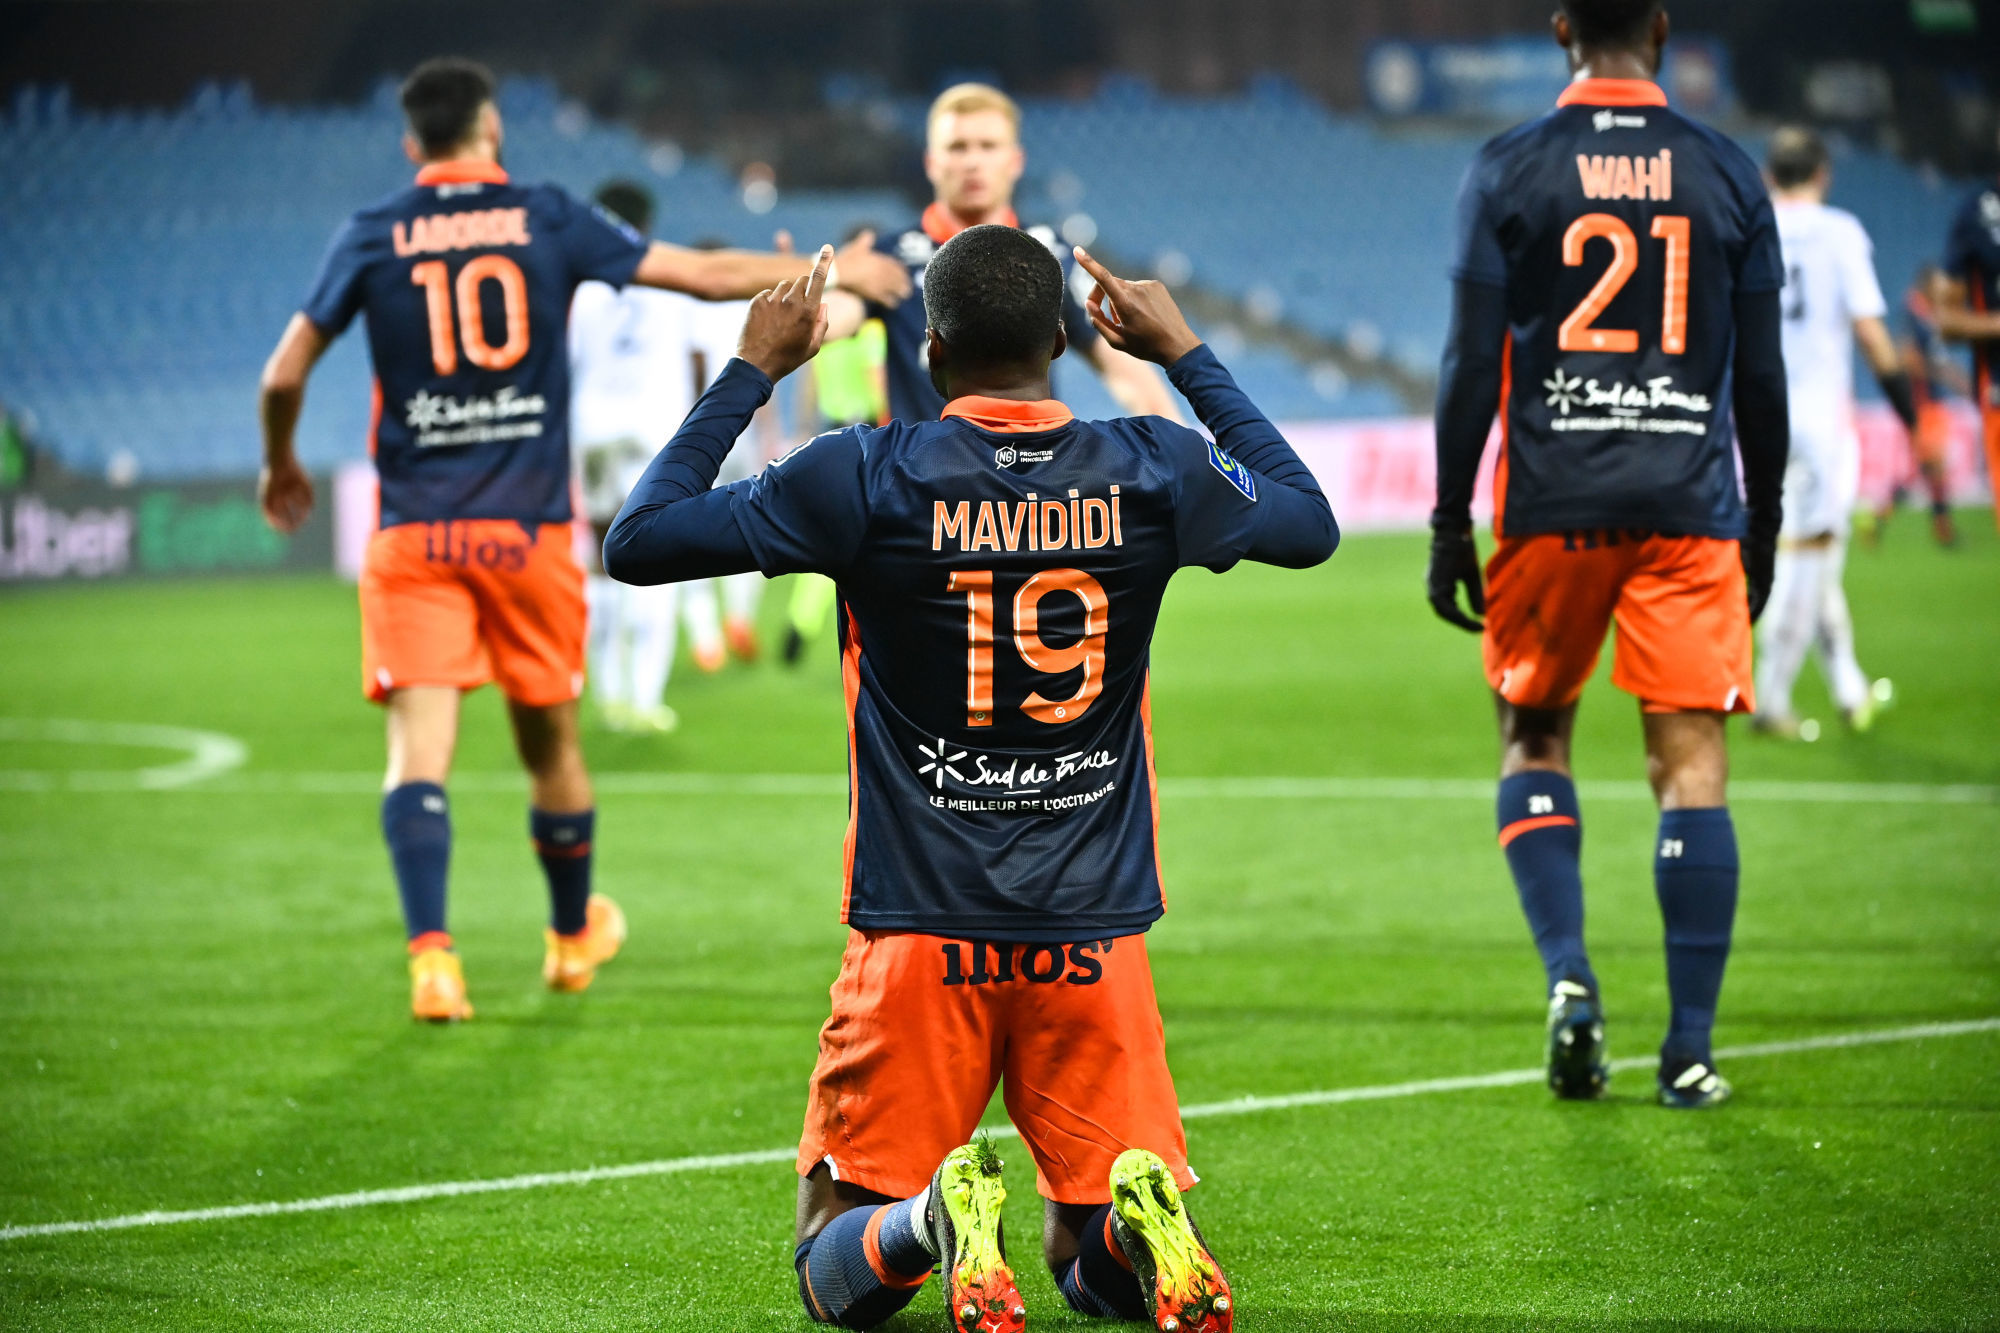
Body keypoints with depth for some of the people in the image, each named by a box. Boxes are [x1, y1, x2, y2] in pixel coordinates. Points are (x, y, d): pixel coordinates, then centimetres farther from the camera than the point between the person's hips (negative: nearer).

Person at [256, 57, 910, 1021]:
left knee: (419, 747, -6)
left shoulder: (371, 238, 1)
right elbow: (706, 275, 5)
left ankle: (431, 952, -22)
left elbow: (284, 374, 1)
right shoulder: (548, 221, 2)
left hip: (414, 536, -1)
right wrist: (836, 272, 16)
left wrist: (281, 466, 21)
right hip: (531, 530, 1)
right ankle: (573, 935, 34)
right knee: (549, 745, 15)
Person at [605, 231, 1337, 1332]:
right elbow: (1308, 523, 23)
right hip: (1094, 939, 2)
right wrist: (1188, 356, 29)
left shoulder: (865, 478, -8)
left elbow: (636, 544, 1)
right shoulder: (1152, 474, 1)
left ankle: (934, 1220, -25)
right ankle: (1142, 1229, -23)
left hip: (918, 936, -2)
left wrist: (751, 373, 10)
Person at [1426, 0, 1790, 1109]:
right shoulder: (1726, 175, 5)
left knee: (1532, 737, 15)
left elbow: (1471, 363, -3)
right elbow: (1760, 374, 8)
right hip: (1690, 503, 1)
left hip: (1552, 505, -1)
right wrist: (1765, 524, 17)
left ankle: (1568, 977, -5)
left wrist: (1450, 525, 3)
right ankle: (1689, 1050, -1)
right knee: (1691, 761, 1)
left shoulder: (1508, 172, 0)